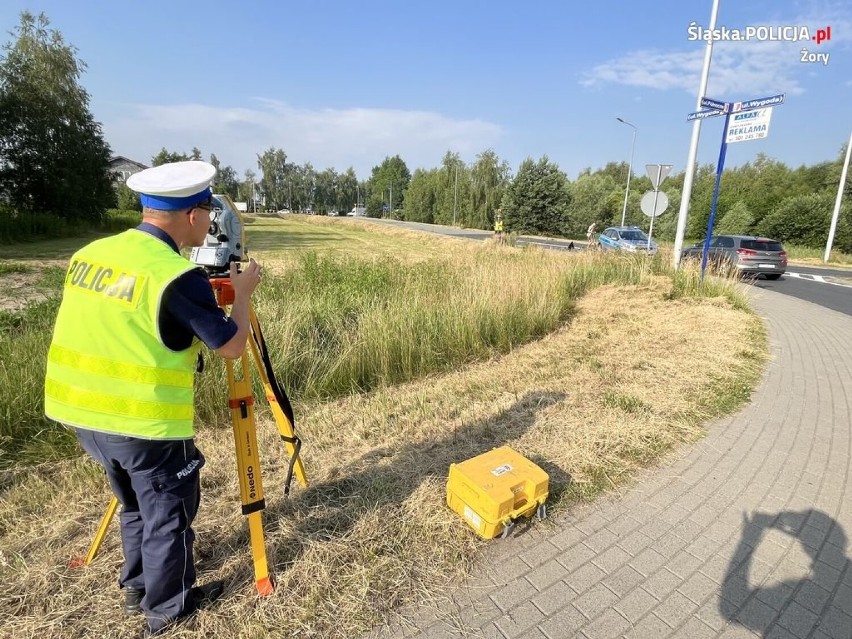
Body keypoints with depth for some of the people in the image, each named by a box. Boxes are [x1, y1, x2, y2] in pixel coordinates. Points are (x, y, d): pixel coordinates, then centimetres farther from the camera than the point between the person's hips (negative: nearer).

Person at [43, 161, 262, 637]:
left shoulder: (90, 253, 4)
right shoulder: (178, 276, -21)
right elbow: (232, 346, -14)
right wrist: (243, 293, 1)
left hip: (82, 411, 8)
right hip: (146, 423, -8)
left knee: (137, 505, 27)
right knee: (167, 515, 14)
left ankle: (137, 589, 45)